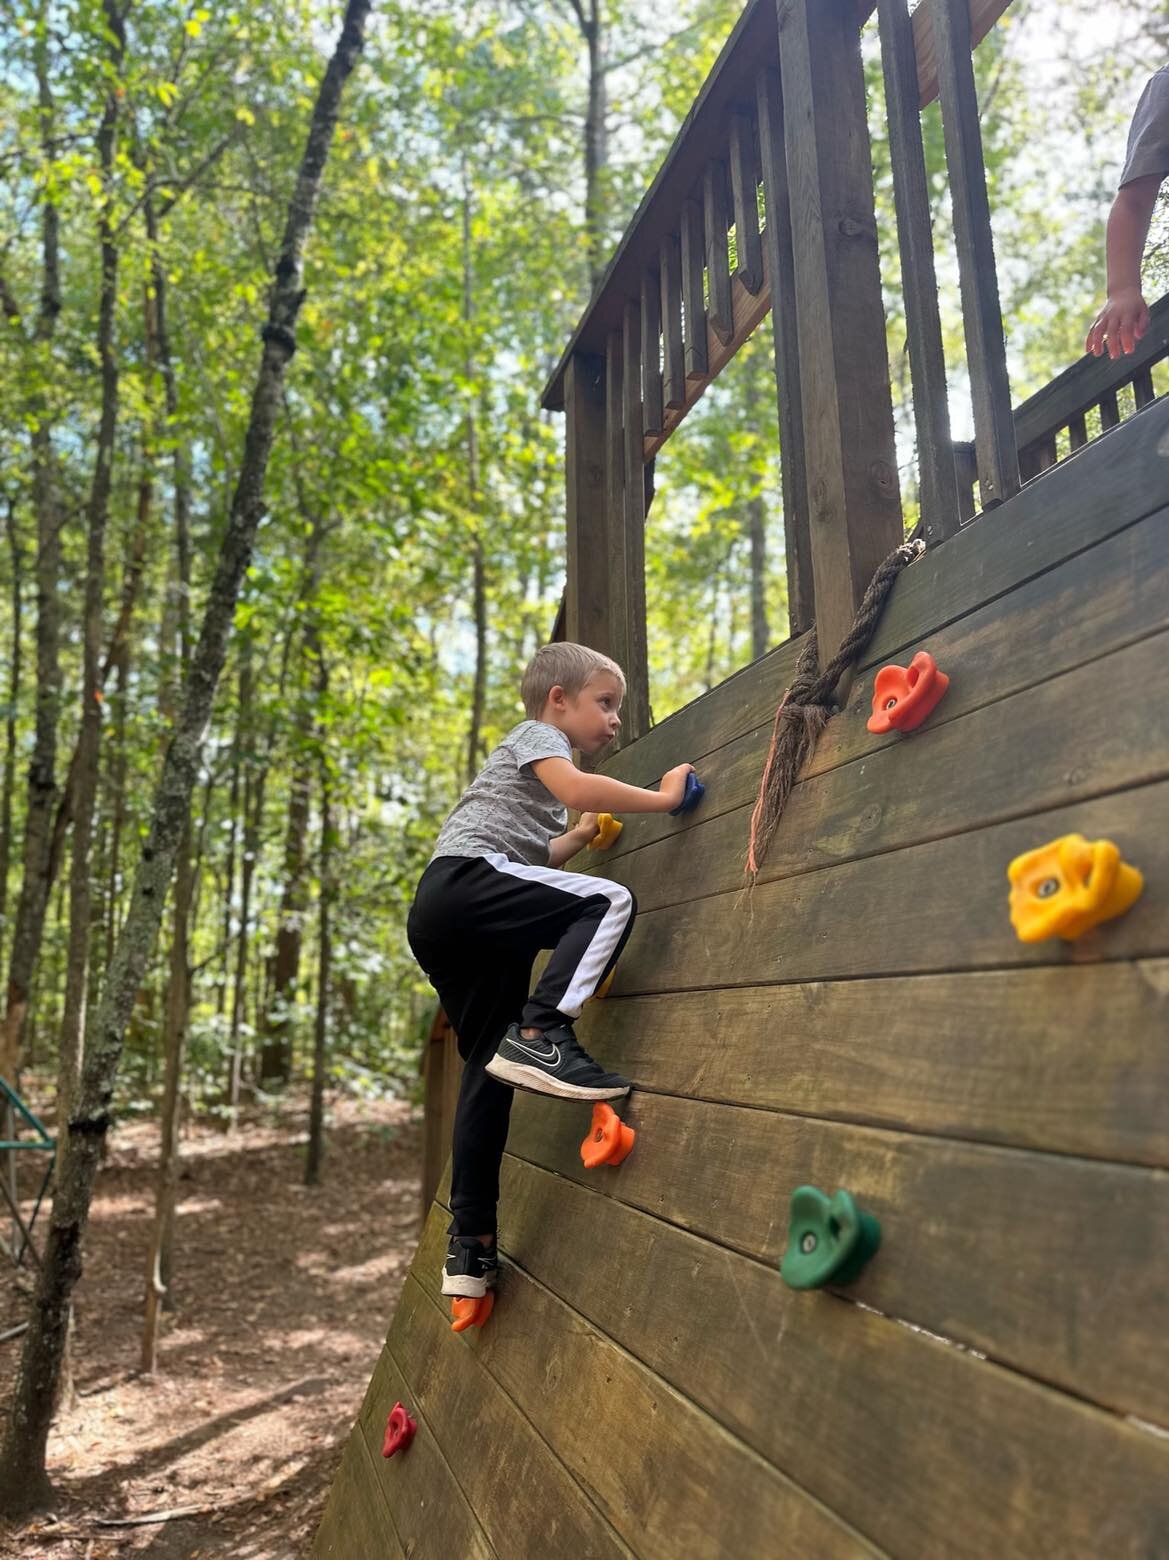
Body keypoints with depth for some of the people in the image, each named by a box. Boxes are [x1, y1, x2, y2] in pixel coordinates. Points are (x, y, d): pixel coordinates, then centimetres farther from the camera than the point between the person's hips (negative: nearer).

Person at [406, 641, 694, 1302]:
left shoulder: (539, 749, 35)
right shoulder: (538, 734, 6)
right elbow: (574, 786, -17)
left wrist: (582, 835, 33)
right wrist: (662, 798, -10)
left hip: (443, 924, 10)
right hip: (464, 882, -10)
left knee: (491, 1070, 9)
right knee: (610, 900, -22)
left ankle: (470, 1246, 12)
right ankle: (540, 1033, -29)